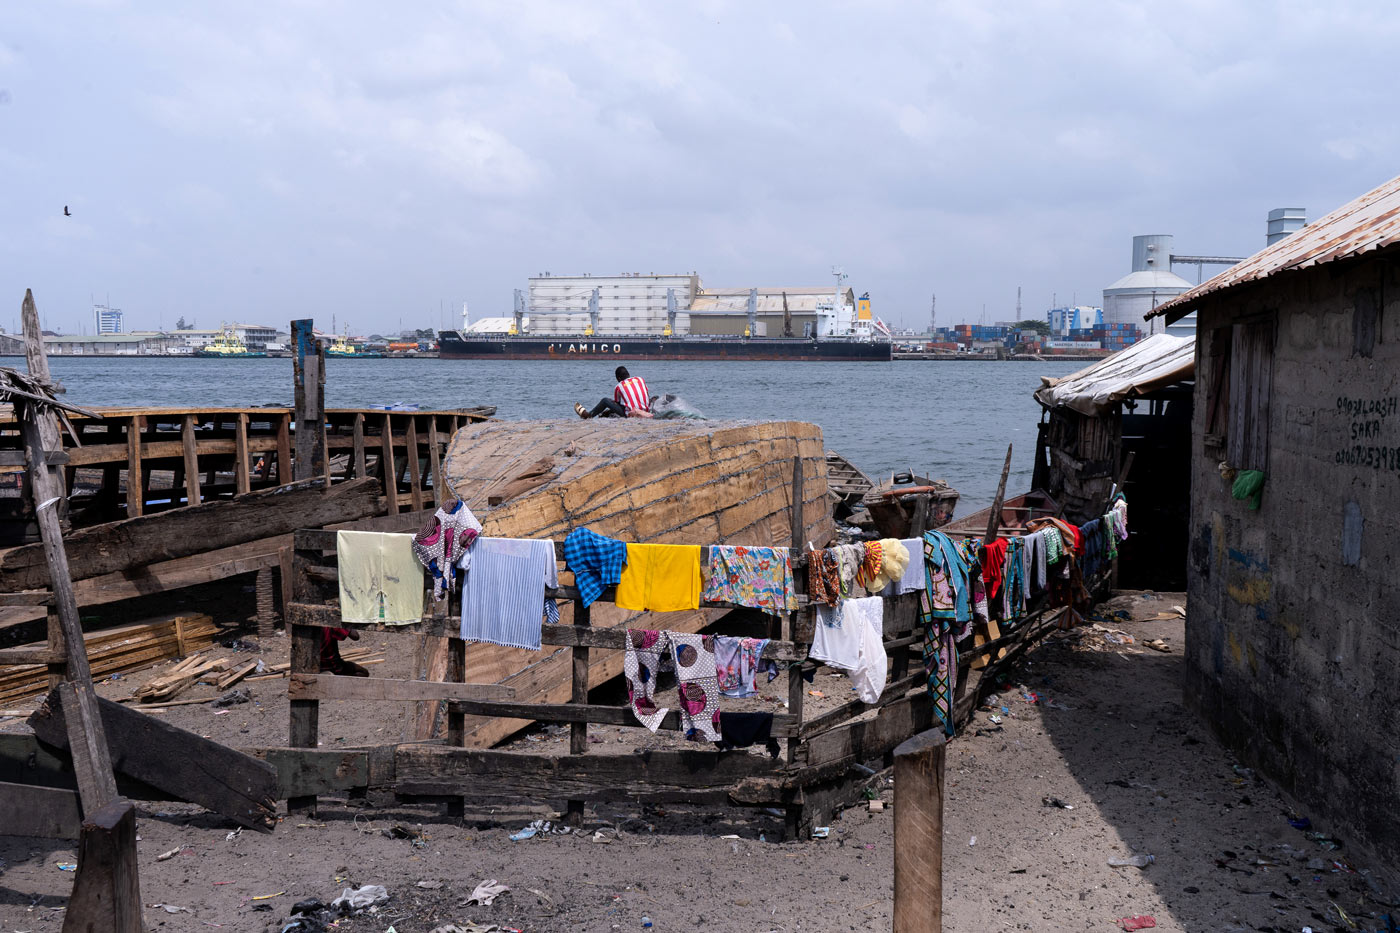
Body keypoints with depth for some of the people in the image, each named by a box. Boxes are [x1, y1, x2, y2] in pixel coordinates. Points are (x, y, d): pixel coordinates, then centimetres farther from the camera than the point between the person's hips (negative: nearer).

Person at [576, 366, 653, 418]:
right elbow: (648, 397, 15)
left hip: (631, 414, -6)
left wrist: (604, 413, 31)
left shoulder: (619, 386, 2)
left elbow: (615, 403, 14)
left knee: (605, 401, 8)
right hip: (646, 411, 6)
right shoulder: (640, 379, 11)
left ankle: (588, 415, 27)